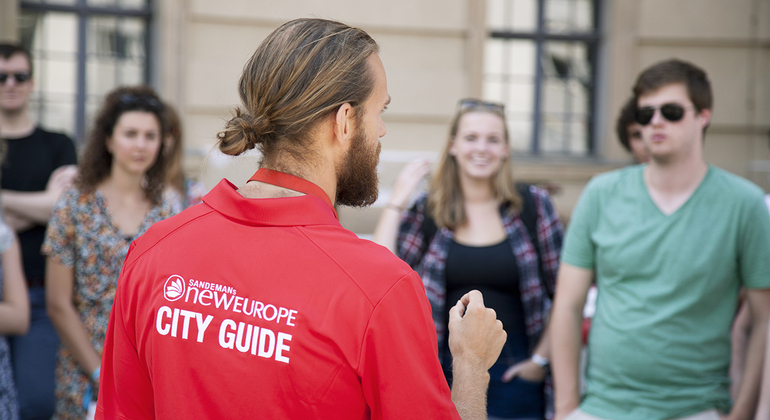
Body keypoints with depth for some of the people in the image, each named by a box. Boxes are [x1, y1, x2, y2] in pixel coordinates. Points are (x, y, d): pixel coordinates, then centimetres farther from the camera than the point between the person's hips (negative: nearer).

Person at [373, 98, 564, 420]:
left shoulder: (532, 204, -1)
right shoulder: (428, 210, 2)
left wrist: (541, 358, -2)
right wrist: (396, 202, -6)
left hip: (512, 376, -1)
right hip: (446, 370, 1)